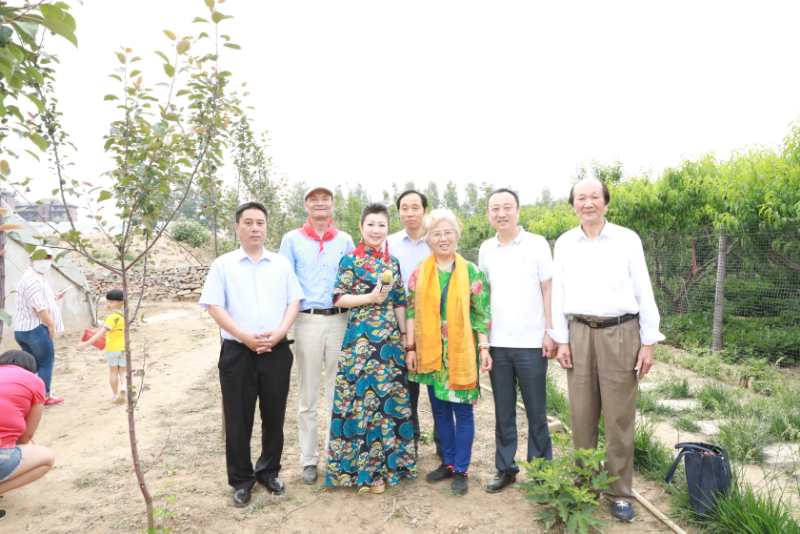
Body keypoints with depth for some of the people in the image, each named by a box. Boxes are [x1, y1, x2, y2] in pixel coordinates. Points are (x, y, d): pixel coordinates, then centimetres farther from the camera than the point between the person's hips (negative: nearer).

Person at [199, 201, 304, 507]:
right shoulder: (223, 264, 3)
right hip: (237, 352, -2)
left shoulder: (282, 264, 10)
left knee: (274, 416, 11)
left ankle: (269, 472, 29)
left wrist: (280, 332, -11)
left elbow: (294, 301, 6)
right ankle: (241, 480, 21)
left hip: (276, 351, 2)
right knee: (238, 419, 5)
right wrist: (245, 336, -14)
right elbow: (214, 306, -4)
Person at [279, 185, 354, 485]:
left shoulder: (345, 240, 10)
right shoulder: (292, 239, 6)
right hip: (307, 321, -1)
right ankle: (309, 459, 20)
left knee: (338, 392, 9)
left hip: (339, 319, 1)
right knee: (308, 397, 7)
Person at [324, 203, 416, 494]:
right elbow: (339, 298, -6)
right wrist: (371, 297, -15)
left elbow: (400, 304, 12)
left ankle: (383, 463, 23)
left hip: (390, 337, 5)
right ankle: (363, 469, 13)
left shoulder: (393, 263, 11)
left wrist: (405, 337, 8)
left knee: (390, 398, 8)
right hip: (360, 338, -5)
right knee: (362, 397, -1)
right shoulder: (350, 260, -2)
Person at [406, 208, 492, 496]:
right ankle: (448, 463, 29)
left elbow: (481, 313, -2)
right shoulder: (419, 272, 4)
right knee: (439, 410, 13)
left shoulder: (472, 272, -1)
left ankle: (461, 470, 17)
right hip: (430, 352, 3)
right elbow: (412, 312, 5)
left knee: (462, 410, 4)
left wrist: (484, 347, -7)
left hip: (461, 352, -3)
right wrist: (411, 348, 1)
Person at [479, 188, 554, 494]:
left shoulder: (537, 244, -2)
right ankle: (505, 468, 23)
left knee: (536, 412, 7)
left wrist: (550, 333, -8)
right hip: (497, 343, 3)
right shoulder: (486, 249, 8)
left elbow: (548, 290, -2)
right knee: (503, 411, 11)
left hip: (531, 343, -3)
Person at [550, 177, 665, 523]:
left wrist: (648, 343, -3)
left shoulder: (627, 239, -1)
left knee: (619, 418, 3)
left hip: (620, 333, -2)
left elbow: (644, 292, 0)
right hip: (580, 333, 2)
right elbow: (558, 294, 7)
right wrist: (561, 340, 3)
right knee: (581, 415, 9)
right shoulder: (564, 243, 6)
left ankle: (620, 493, 17)